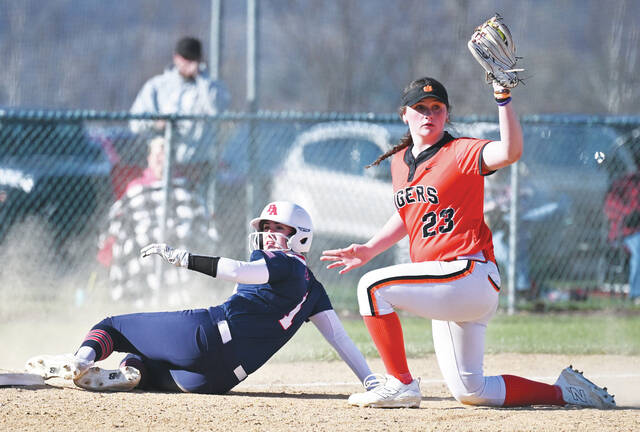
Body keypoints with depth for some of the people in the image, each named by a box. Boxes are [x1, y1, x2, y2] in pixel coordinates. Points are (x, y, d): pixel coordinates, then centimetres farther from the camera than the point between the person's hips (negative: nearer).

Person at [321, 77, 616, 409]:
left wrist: (503, 96, -37)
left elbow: (510, 152, -29)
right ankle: (565, 392, 18)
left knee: (373, 287, -20)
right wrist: (369, 250, 18)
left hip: (468, 273, -9)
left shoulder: (462, 152, -8)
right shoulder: (400, 161, 15)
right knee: (469, 391, 9)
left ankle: (401, 384, -11)